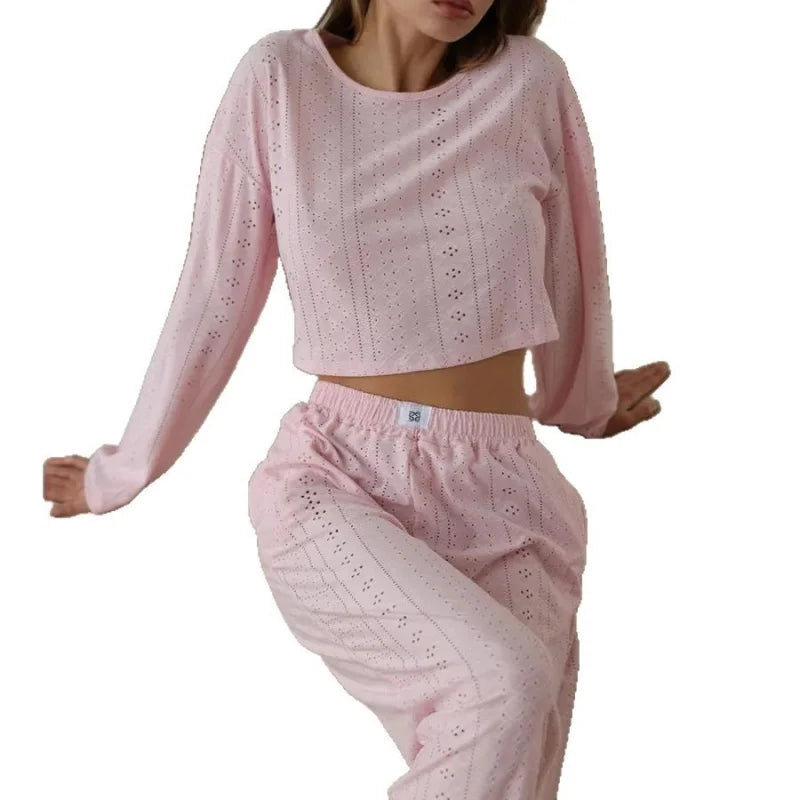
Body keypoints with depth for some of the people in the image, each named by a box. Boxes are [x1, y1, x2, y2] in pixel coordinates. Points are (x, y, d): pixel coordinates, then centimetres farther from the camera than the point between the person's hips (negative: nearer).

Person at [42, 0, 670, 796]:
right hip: (332, 477, -2)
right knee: (504, 680, -28)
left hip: (505, 493, 3)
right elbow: (214, 298, 5)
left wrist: (589, 403, 31)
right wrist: (123, 471, 12)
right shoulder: (278, 78, -3)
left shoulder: (531, 81, 0)